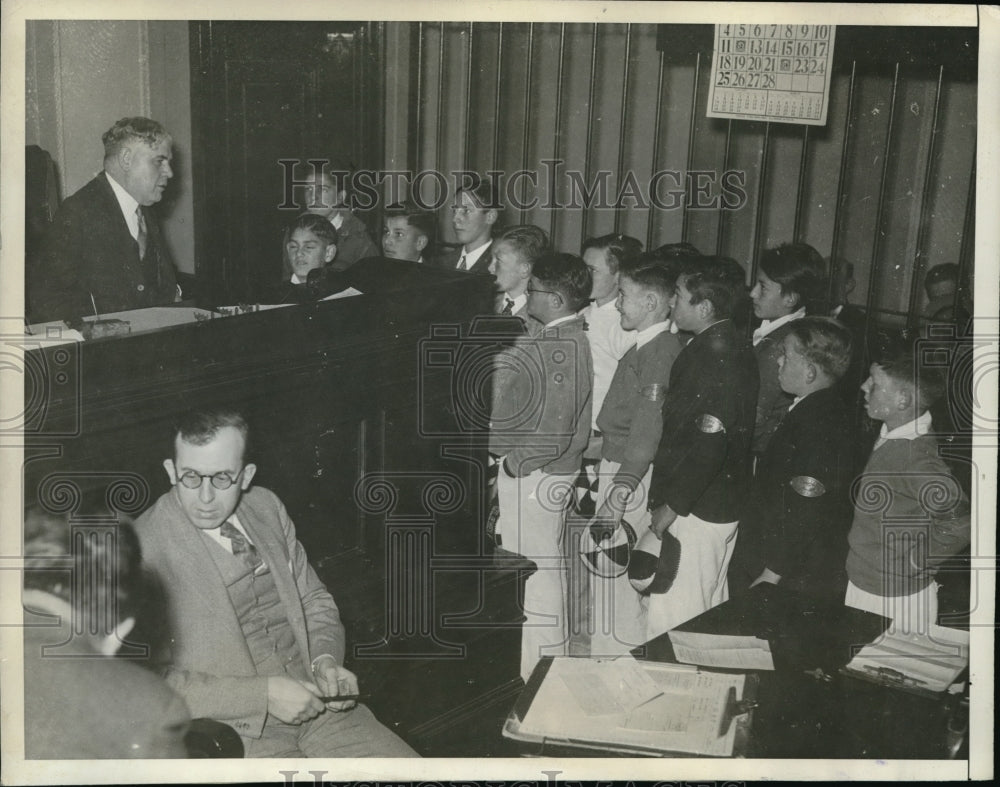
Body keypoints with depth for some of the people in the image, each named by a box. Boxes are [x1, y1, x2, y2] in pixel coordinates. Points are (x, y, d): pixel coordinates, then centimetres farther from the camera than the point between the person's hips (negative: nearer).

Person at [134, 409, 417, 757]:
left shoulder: (266, 507, 6)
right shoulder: (143, 550, -12)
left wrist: (325, 659, -3)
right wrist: (263, 694, -19)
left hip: (312, 702, 6)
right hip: (237, 734, -6)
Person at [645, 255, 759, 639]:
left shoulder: (714, 358, -21)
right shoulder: (733, 349, 10)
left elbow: (708, 445, -25)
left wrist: (670, 506, -17)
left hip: (696, 511, -10)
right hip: (721, 505, 10)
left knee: (671, 619, -3)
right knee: (710, 611, 20)